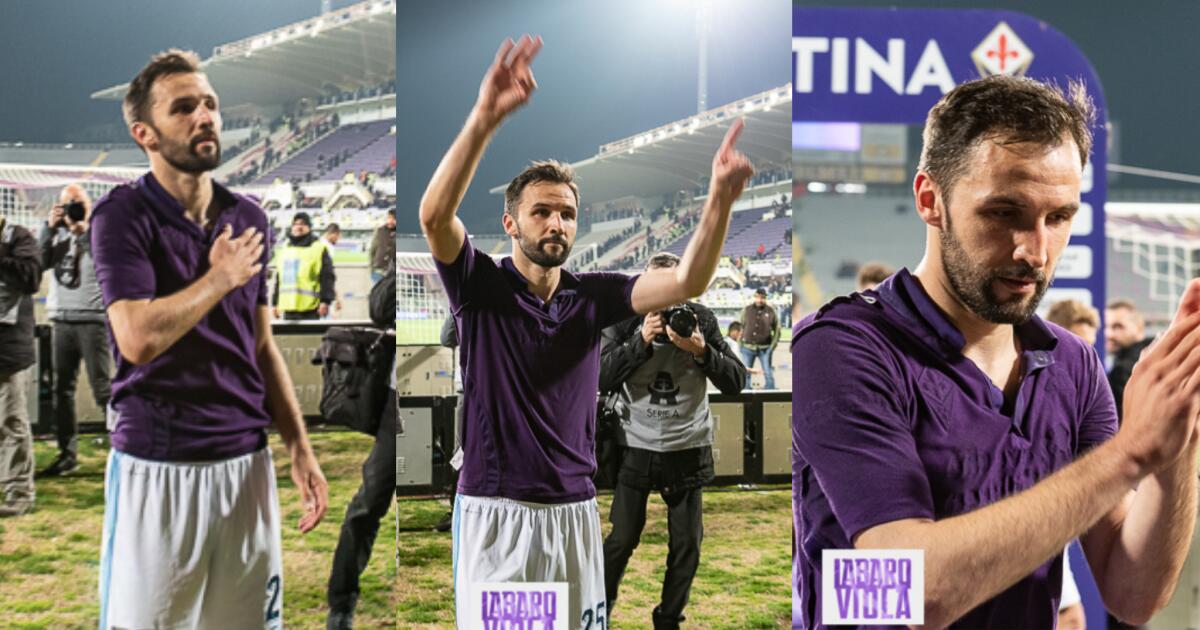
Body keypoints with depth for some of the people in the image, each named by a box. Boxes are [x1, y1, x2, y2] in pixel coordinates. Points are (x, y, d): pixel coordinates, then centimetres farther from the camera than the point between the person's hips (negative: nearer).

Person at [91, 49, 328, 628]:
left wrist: (300, 450, 7)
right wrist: (222, 277, -10)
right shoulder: (122, 215, -8)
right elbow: (137, 338, -22)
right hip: (157, 464, -4)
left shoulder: (248, 218, 9)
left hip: (245, 458, 5)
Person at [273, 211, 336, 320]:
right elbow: (279, 278, 24)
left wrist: (325, 301, -16)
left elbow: (327, 277, -8)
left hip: (309, 309, -7)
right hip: (288, 308, 7)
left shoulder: (319, 248, -2)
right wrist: (276, 302, 21)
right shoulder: (284, 249, 19)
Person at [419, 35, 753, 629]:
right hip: (494, 512, -3)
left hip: (576, 512, 3)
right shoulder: (482, 286, -3)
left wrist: (720, 197, -24)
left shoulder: (593, 295, 5)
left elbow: (686, 281, -7)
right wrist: (484, 118, -34)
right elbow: (434, 215, -21)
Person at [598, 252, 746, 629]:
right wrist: (642, 340, -21)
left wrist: (702, 351, -20)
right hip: (636, 448, -1)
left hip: (689, 450, 2)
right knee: (622, 540, 3)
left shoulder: (702, 319, -2)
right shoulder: (624, 319, -4)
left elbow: (736, 381, -4)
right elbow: (601, 378, -13)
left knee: (686, 545, 7)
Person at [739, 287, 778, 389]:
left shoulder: (771, 310, -1)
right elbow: (741, 327, 9)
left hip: (764, 349, -2)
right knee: (745, 374, 6)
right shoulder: (747, 309, 2)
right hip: (748, 347, 2)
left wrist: (773, 345, -3)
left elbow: (777, 329, 4)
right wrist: (740, 344, 4)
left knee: (768, 375, -3)